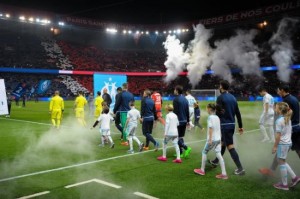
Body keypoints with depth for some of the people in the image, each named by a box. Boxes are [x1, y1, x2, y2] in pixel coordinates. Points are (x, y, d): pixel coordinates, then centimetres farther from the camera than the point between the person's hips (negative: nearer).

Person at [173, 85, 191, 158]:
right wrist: (188, 121, 21)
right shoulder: (185, 99, 11)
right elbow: (187, 111, 15)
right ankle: (180, 152, 15)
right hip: (184, 121, 8)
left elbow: (175, 111, -16)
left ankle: (186, 148, -16)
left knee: (177, 137, -1)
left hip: (178, 121, -7)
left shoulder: (176, 99, -12)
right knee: (181, 137, 13)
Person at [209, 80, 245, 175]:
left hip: (225, 125, -8)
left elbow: (218, 113, -18)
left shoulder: (220, 97, -11)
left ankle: (240, 168, -8)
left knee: (230, 146, -6)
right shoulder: (233, 97, 10)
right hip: (232, 124, 8)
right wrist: (240, 126, 15)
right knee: (222, 143, 21)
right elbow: (238, 113, 10)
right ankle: (215, 161, 37)